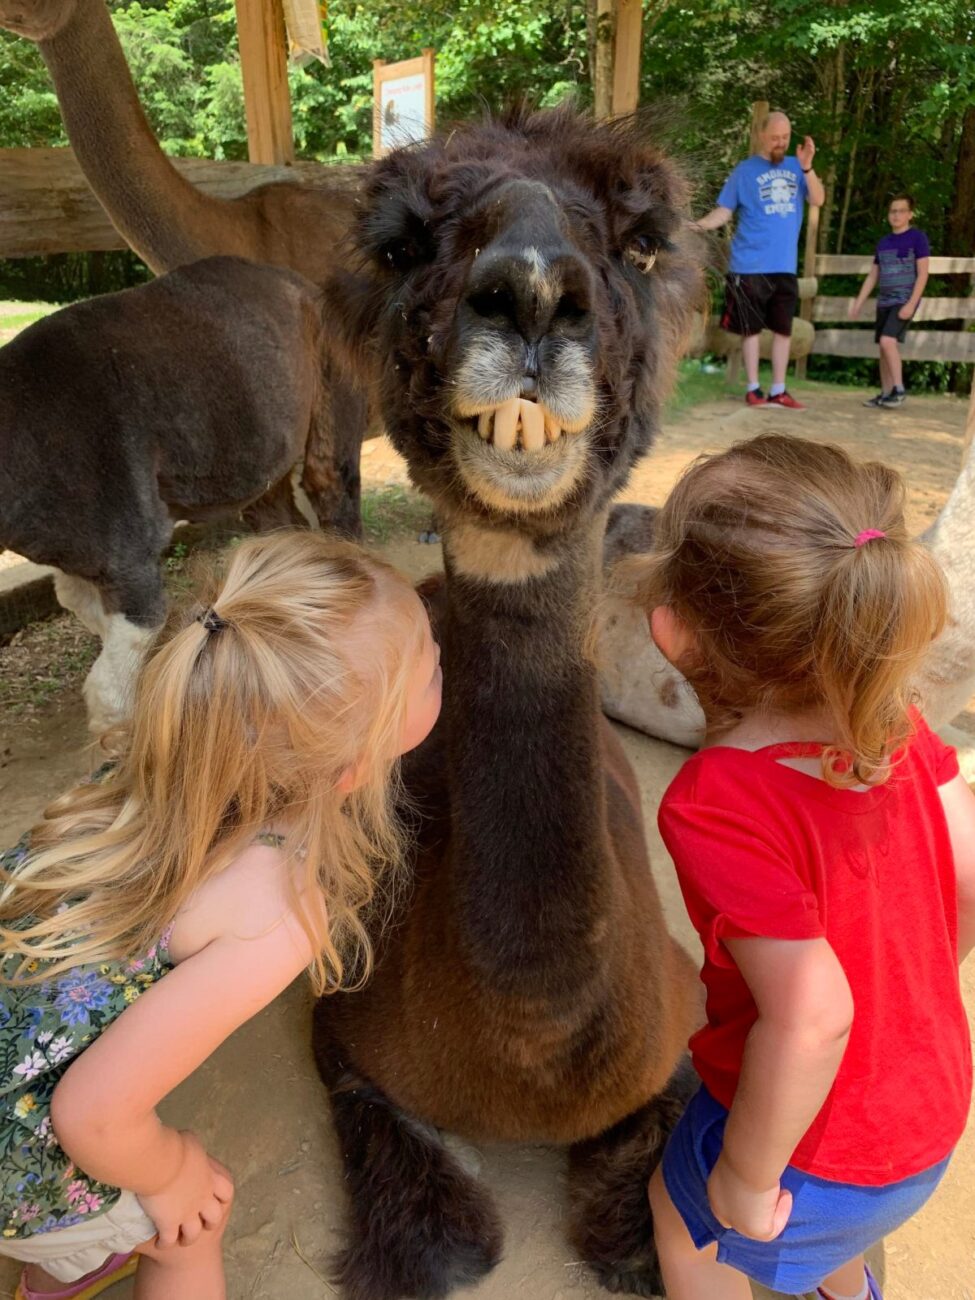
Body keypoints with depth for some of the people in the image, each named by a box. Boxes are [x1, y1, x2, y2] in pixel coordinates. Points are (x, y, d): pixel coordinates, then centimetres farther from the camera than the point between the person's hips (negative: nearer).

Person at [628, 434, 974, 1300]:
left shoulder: (717, 806, -36)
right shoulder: (894, 724, -16)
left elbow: (810, 1016, -37)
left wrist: (746, 1177, -19)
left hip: (824, 1155, -6)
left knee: (688, 1217, 27)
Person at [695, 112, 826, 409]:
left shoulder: (796, 168, 9)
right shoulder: (745, 170, 1)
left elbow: (818, 200, -2)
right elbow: (723, 212, -2)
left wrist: (807, 167, -15)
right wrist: (697, 226, -19)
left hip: (785, 266, 4)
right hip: (750, 266, -4)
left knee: (783, 329, 6)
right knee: (751, 328, 1)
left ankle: (778, 390, 14)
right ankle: (753, 389, 10)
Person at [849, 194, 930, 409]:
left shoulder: (917, 238, -3)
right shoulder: (884, 242, 14)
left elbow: (922, 274, -8)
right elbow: (872, 276, 18)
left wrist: (911, 303, -17)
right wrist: (858, 303, 12)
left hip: (904, 301, -6)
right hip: (884, 302, 6)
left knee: (888, 341, -22)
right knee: (884, 347, 5)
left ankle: (899, 389, -14)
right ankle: (886, 393, 10)